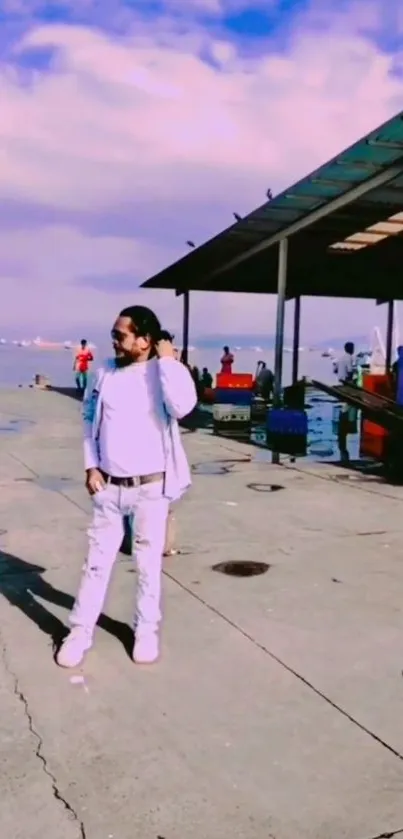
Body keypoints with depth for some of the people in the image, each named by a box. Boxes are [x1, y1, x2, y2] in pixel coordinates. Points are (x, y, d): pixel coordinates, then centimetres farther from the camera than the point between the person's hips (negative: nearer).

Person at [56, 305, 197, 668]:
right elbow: (90, 419, 9)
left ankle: (146, 631, 27)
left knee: (148, 562, 11)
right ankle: (81, 631, 23)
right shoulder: (106, 372, 1)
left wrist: (168, 360, -22)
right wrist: (91, 466, 2)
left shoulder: (164, 373, -11)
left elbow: (182, 407, -32)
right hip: (108, 485, 3)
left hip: (151, 487, -3)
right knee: (97, 560, 11)